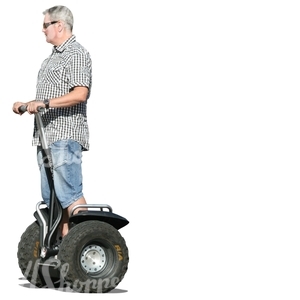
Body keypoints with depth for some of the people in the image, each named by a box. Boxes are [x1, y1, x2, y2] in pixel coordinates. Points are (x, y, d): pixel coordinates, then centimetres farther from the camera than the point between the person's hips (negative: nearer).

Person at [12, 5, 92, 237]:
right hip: (47, 137, 10)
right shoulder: (52, 58, 23)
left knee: (69, 194, -13)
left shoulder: (77, 54, -7)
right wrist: (27, 106, 13)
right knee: (52, 198, 8)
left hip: (65, 137, -10)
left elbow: (80, 94, -20)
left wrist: (45, 103, -25)